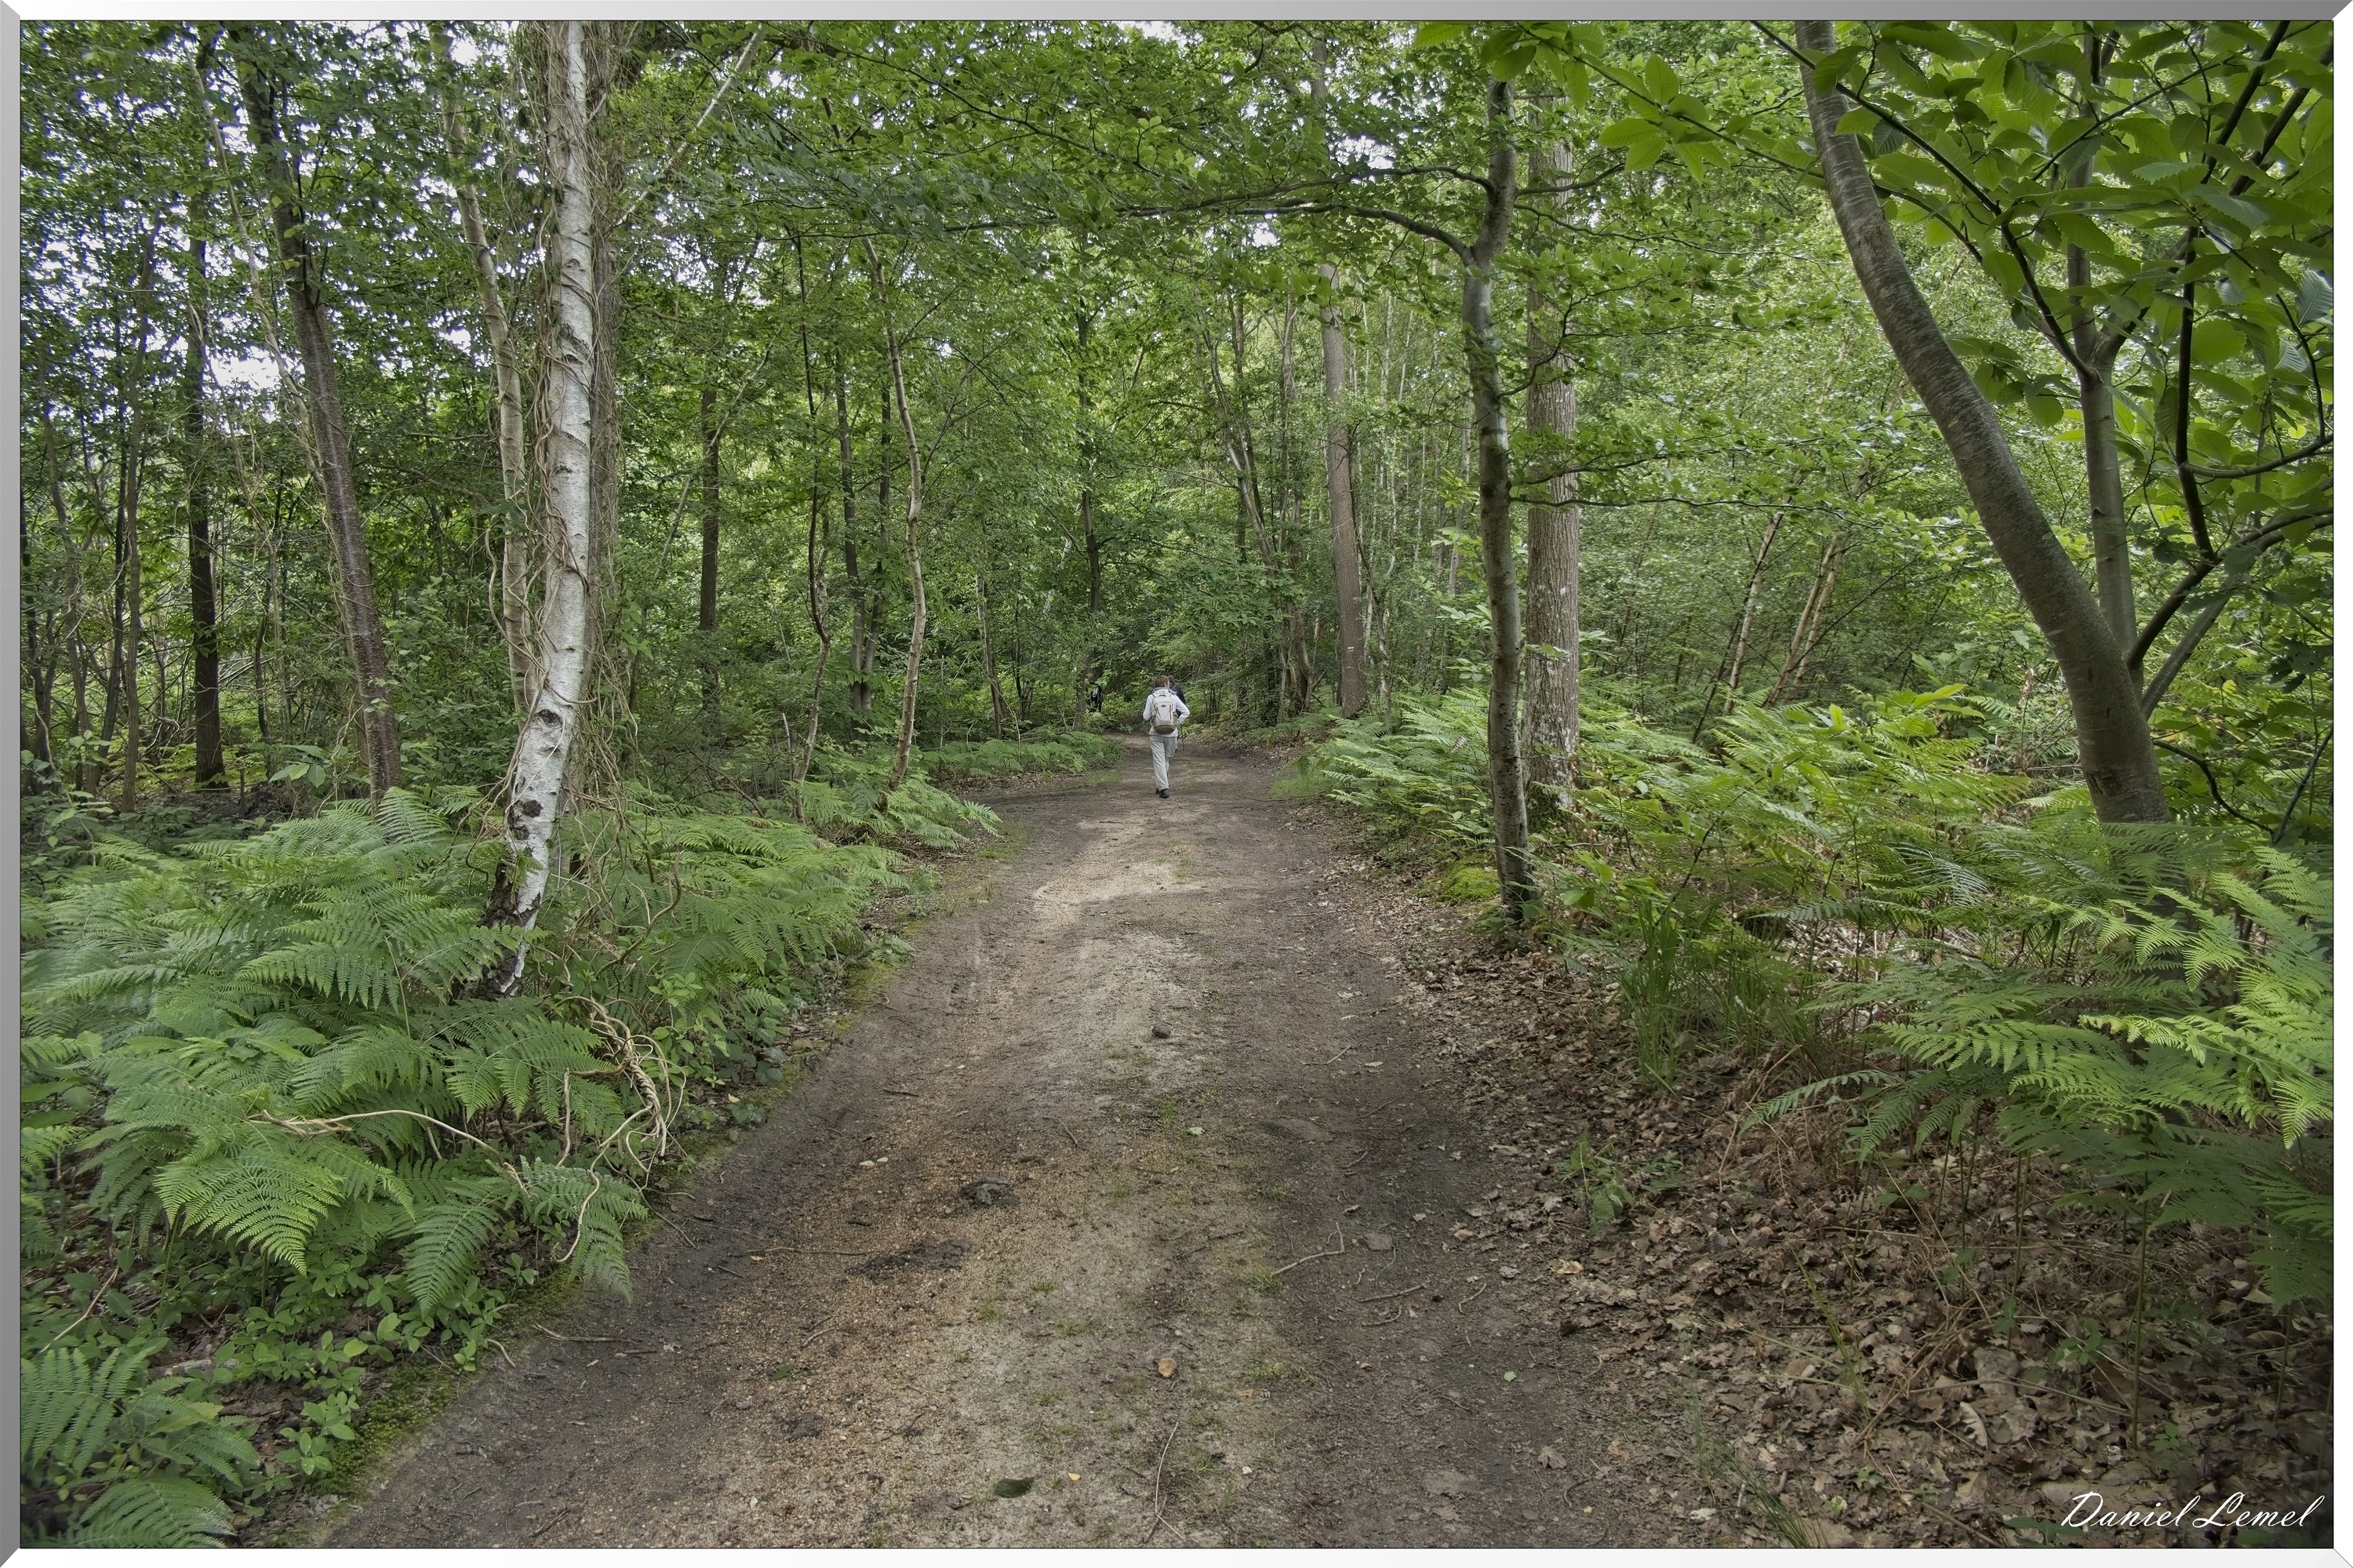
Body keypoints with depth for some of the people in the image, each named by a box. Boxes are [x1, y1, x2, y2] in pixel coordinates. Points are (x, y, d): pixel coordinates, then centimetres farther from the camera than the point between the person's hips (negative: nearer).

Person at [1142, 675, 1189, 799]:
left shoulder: (1151, 698, -2)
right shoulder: (1173, 697, 1)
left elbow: (1146, 717, -1)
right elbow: (1186, 712, -3)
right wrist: (1177, 723, 5)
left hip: (1156, 733, -1)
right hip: (1171, 733, 1)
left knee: (1159, 760, 0)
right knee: (1166, 760, 16)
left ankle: (1163, 788, -12)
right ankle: (1161, 786, 23)